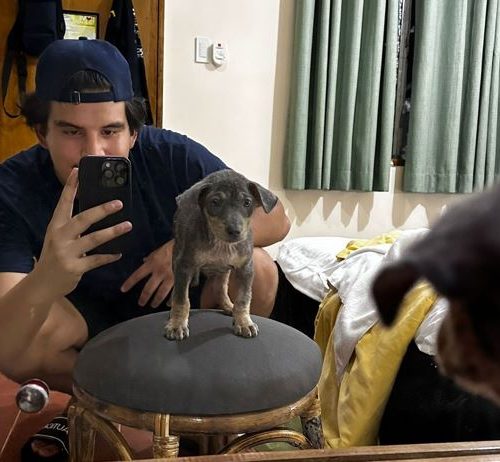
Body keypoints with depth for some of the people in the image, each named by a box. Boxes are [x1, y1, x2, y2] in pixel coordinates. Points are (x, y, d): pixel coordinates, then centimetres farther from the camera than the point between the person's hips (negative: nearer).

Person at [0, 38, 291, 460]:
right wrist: (46, 280, -61)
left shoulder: (170, 155, -27)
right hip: (87, 313, 0)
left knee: (257, 270, -25)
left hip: (178, 300, 1)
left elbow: (276, 219, -15)